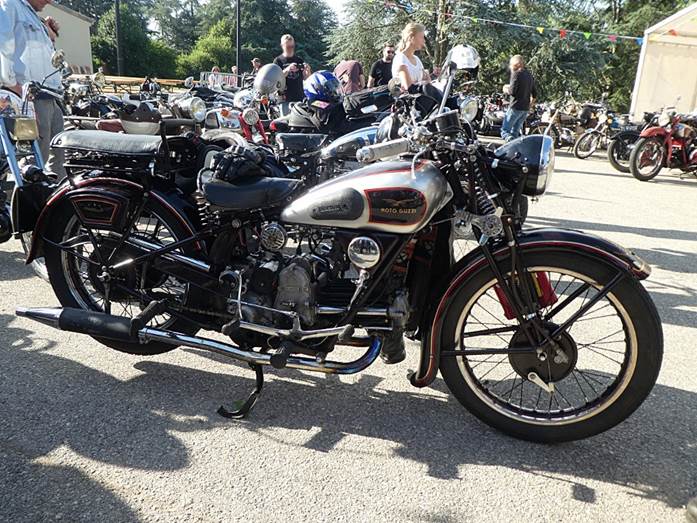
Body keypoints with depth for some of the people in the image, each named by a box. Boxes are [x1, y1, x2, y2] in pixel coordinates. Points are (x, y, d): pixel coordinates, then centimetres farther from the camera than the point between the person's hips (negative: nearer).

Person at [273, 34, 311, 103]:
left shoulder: (299, 60, 14)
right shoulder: (278, 60, 5)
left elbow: (305, 78, 8)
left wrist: (307, 70, -15)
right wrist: (287, 70, -24)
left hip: (300, 97, 3)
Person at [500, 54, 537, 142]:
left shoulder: (516, 74, -9)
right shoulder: (529, 75, 16)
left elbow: (512, 91, -17)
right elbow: (535, 94, 18)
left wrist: (505, 89, 4)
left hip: (515, 107, -8)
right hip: (526, 109, 8)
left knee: (505, 131, -7)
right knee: (515, 132, 14)